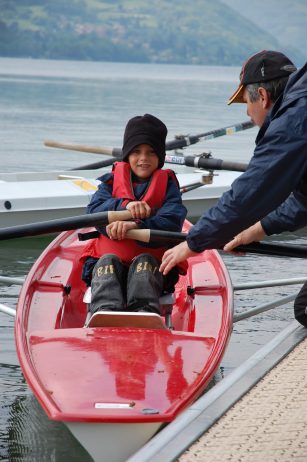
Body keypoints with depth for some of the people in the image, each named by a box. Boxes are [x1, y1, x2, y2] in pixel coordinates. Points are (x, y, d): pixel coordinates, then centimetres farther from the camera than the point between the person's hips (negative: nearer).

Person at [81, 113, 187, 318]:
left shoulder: (168, 185, 9)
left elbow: (171, 224, -9)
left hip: (154, 264, -1)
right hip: (109, 260, 1)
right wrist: (124, 205, -25)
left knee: (144, 261, -32)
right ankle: (105, 312, -57)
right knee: (108, 261, -30)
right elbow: (94, 211, -5)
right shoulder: (112, 180, 15)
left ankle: (146, 314, -58)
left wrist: (135, 226, -25)